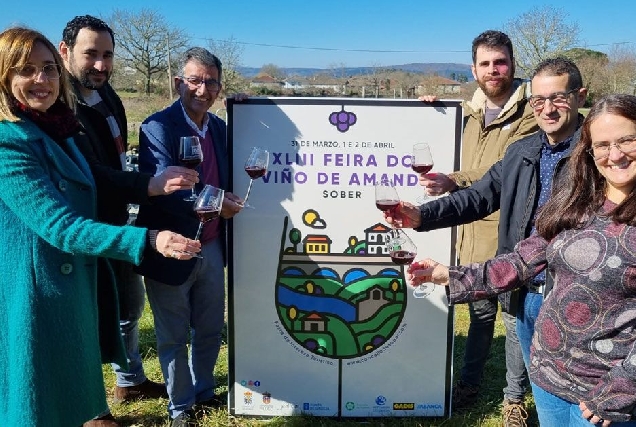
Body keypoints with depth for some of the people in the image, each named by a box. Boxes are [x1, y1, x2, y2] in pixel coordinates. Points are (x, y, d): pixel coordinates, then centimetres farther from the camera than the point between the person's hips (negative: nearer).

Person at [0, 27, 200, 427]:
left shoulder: (57, 130, 7)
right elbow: (58, 225, -28)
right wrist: (148, 240, -37)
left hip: (74, 286, 9)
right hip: (35, 295, -9)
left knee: (72, 392, 24)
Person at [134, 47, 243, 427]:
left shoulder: (220, 127, 5)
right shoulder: (158, 128, -17)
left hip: (211, 248, 6)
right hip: (172, 251, -6)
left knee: (210, 329, 21)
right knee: (173, 337, 12)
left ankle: (203, 391, 43)